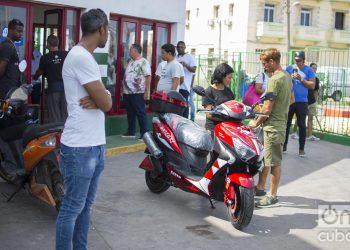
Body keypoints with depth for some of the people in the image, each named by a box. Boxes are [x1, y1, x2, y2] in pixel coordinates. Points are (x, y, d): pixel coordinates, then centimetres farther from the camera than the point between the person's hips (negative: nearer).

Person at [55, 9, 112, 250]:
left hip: (95, 144, 10)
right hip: (80, 148, -10)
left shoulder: (86, 57, 15)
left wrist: (97, 99, -11)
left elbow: (104, 99, 10)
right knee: (72, 207, 0)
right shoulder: (81, 57, -17)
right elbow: (106, 104, -17)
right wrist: (100, 100, 4)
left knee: (86, 205, 16)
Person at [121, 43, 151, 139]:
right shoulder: (131, 62, 16)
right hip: (127, 92, 8)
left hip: (138, 93, -8)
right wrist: (123, 89, 18)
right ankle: (131, 132, 23)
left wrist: (146, 91, -19)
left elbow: (148, 77, -15)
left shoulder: (143, 62, -10)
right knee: (130, 113, 14)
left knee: (141, 113, -4)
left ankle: (145, 133, 1)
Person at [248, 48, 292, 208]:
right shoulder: (287, 77, 12)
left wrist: (256, 123, -5)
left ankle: (273, 196, 6)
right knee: (263, 158, 18)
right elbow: (291, 100, 21)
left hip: (273, 126, -10)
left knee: (274, 162, -2)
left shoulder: (275, 79, -18)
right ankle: (260, 187, 30)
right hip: (280, 122, 10)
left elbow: (268, 109, -19)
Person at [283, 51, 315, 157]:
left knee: (302, 125, 2)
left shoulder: (309, 70, 1)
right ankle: (284, 145, 16)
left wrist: (301, 79, -14)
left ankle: (301, 148, 8)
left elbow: (312, 86, -5)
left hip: (302, 102, -2)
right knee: (286, 123, 7)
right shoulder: (289, 68, 7)